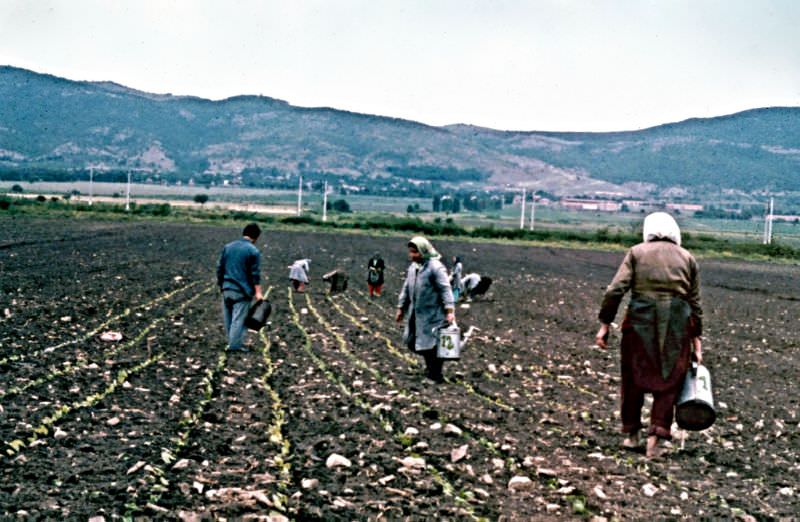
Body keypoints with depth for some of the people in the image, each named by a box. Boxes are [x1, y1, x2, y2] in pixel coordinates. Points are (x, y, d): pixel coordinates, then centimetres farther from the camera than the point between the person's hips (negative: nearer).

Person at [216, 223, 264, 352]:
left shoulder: (227, 247, 9)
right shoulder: (253, 251, -9)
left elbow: (219, 268, 12)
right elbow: (255, 274, -12)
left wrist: (221, 284, 20)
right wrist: (258, 292, -10)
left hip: (226, 289, 6)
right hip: (242, 291, -6)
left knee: (228, 317, 14)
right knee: (239, 318, -2)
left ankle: (232, 341, 22)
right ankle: (235, 345, -3)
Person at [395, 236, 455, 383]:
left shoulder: (436, 268, -16)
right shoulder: (413, 267, 9)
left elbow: (445, 290, -19)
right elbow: (406, 288, 18)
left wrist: (449, 310, -26)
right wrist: (401, 308, 19)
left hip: (432, 314, -8)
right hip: (415, 313, 8)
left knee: (431, 344, -3)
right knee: (412, 342, 12)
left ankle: (435, 374, 12)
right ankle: (430, 364, 33)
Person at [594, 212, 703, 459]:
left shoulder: (636, 253, 6)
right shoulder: (687, 258, 12)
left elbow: (615, 290, -4)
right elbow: (695, 302, 10)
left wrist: (604, 324, -1)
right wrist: (696, 339, 14)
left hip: (640, 320, -1)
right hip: (678, 324, 1)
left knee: (633, 376, 13)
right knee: (668, 382, 7)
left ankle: (631, 433, 23)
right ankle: (656, 436, -1)